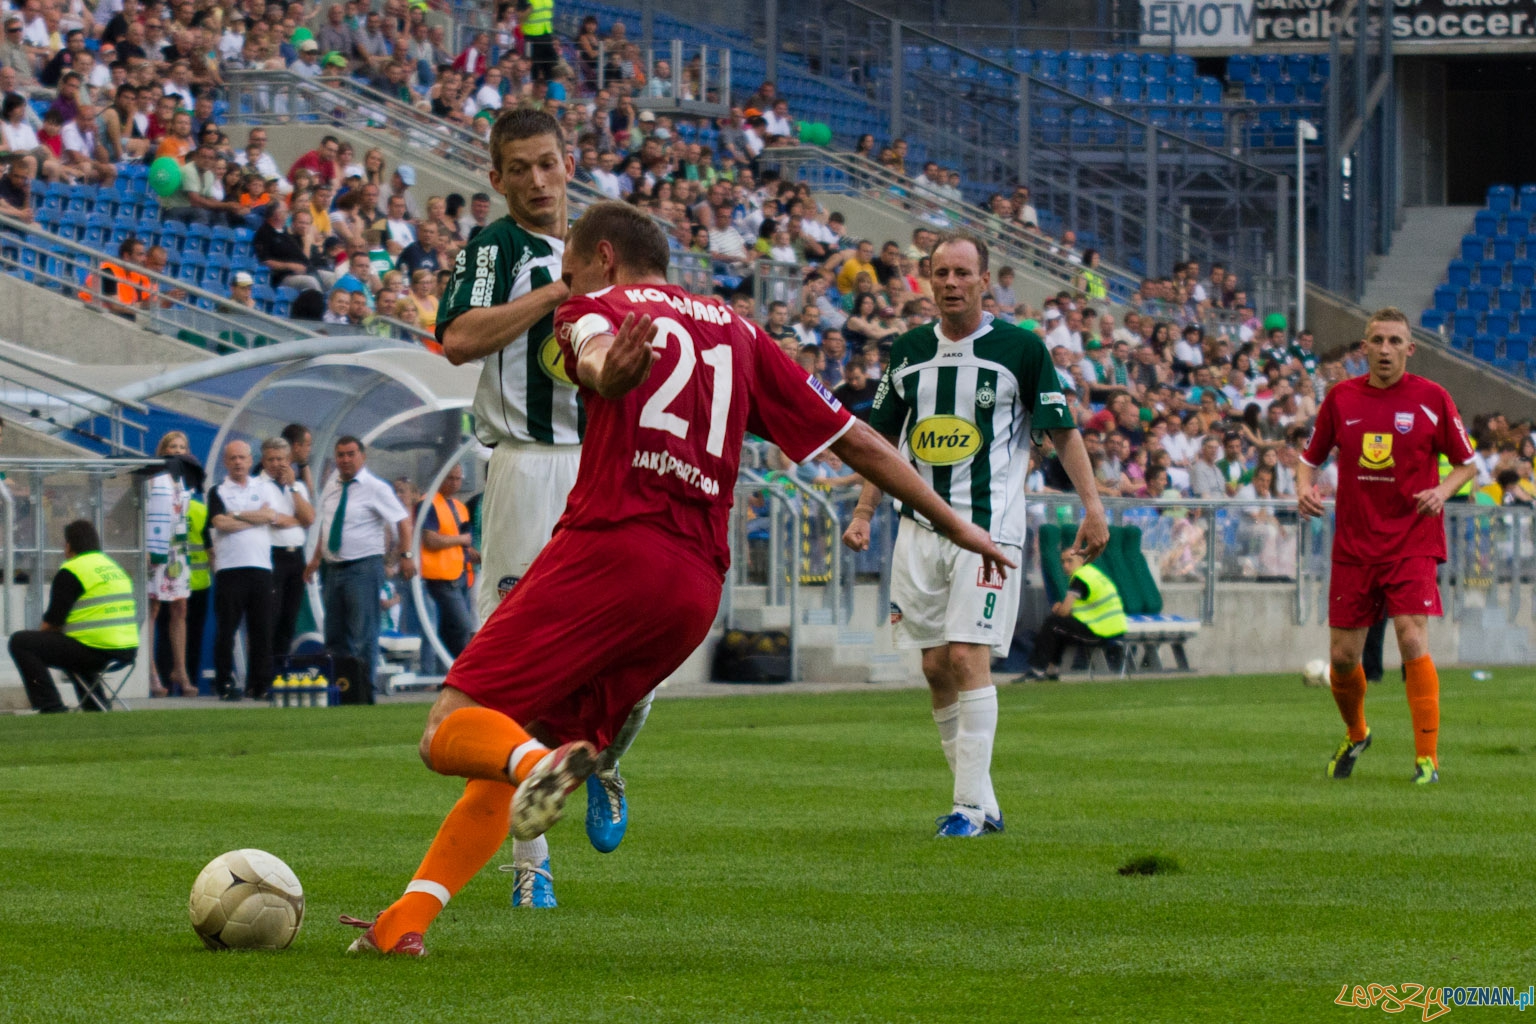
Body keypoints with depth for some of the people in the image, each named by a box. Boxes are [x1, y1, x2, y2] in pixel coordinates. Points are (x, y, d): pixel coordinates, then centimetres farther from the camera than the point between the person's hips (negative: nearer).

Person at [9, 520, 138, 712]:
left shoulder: (71, 571, -7)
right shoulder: (114, 567, 20)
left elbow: (52, 622, -7)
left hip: (96, 650, -9)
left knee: (20, 642, -2)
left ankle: (52, 708, -8)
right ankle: (96, 706, 32)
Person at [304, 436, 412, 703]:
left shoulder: (375, 488, -6)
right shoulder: (332, 485, 11)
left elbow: (402, 521, -5)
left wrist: (406, 555, -15)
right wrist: (316, 558, 16)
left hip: (364, 568, -6)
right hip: (333, 568, 7)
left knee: (363, 634, -8)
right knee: (335, 636, 9)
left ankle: (364, 691, -6)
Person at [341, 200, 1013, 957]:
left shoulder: (599, 309, 10)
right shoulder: (736, 333, 26)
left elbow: (595, 351, -18)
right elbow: (852, 439, 26)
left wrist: (609, 374, -42)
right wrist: (954, 525, 33)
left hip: (610, 547, -6)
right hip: (698, 586, 6)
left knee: (452, 731, -9)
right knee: (511, 756, 15)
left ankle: (541, 765, -41)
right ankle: (407, 919, 5)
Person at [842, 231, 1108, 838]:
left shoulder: (1020, 349, -2)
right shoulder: (910, 351, 10)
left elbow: (1063, 429, 3)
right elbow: (883, 439, 19)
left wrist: (1092, 504, -3)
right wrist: (863, 513, 14)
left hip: (988, 526, -5)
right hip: (920, 528, 5)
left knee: (968, 658, -15)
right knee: (935, 667, 3)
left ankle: (974, 804, -12)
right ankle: (976, 800, 12)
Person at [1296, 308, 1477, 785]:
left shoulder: (1432, 399, -2)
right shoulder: (1340, 398, 4)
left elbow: (1467, 463, 6)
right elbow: (1312, 456, 16)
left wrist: (1442, 491, -14)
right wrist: (1305, 488, -6)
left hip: (1412, 543, -3)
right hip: (1353, 544, 3)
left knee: (1413, 642, -18)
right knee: (1342, 656, 5)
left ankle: (1427, 758, -12)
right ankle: (1355, 735, 34)